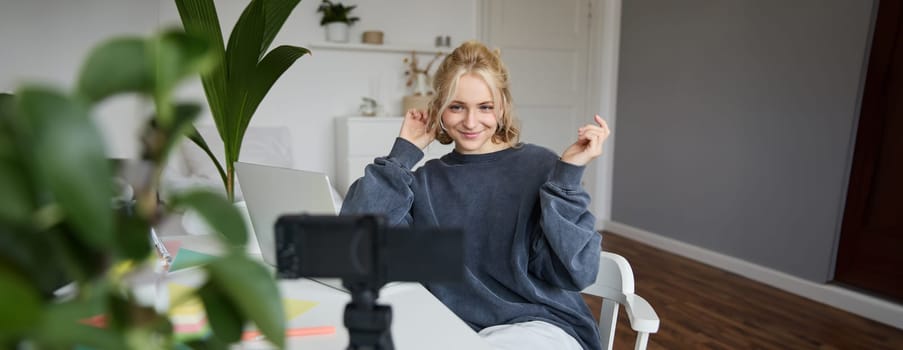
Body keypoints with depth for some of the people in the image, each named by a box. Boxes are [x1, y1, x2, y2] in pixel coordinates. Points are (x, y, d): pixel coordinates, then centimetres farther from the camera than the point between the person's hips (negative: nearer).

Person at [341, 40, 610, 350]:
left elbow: (573, 273, -10)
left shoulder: (539, 167, -4)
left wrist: (569, 174, -17)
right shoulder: (425, 180, 6)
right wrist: (404, 151, -3)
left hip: (538, 325, -2)